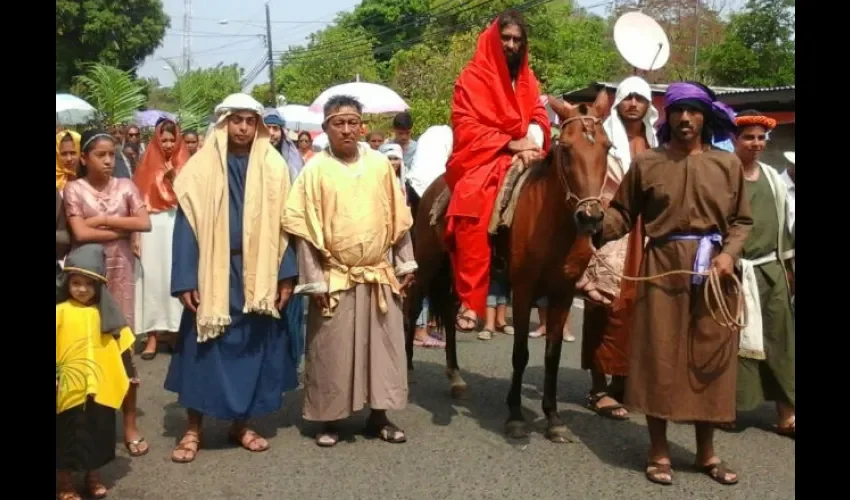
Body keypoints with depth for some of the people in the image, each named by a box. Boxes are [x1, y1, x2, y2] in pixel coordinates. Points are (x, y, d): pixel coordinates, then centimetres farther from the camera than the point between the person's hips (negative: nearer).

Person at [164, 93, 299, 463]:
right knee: (206, 348, 2)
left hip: (258, 275, 2)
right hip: (212, 273, -2)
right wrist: (185, 280, -11)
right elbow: (187, 223, -4)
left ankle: (241, 424, 22)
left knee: (254, 347, 8)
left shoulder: (273, 167, 4)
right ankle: (193, 429, 14)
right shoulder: (202, 166, -2)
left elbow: (282, 223, 4)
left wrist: (286, 275, -3)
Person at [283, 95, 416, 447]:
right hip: (335, 278, -3)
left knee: (384, 345, 9)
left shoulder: (380, 165, 2)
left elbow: (398, 219, 8)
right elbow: (305, 229, -7)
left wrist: (405, 264, 6)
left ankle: (379, 415, 24)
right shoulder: (315, 170, -6)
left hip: (379, 275, 3)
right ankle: (330, 419, 20)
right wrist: (314, 281, -10)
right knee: (331, 349, 5)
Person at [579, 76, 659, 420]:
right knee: (606, 308, -4)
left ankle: (622, 382, 19)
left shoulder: (654, 144, 15)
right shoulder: (602, 138, -1)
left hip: (643, 235, 5)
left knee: (635, 307, 7)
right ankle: (598, 388, 3)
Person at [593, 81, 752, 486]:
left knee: (710, 358, 9)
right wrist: (598, 226, -19)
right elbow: (623, 213, 1)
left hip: (713, 270, 2)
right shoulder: (646, 163, 2)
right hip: (663, 267, -2)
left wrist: (729, 253, -9)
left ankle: (706, 452, 24)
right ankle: (658, 451, 15)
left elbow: (741, 220, 8)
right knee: (659, 357, 1)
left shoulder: (728, 164, 7)